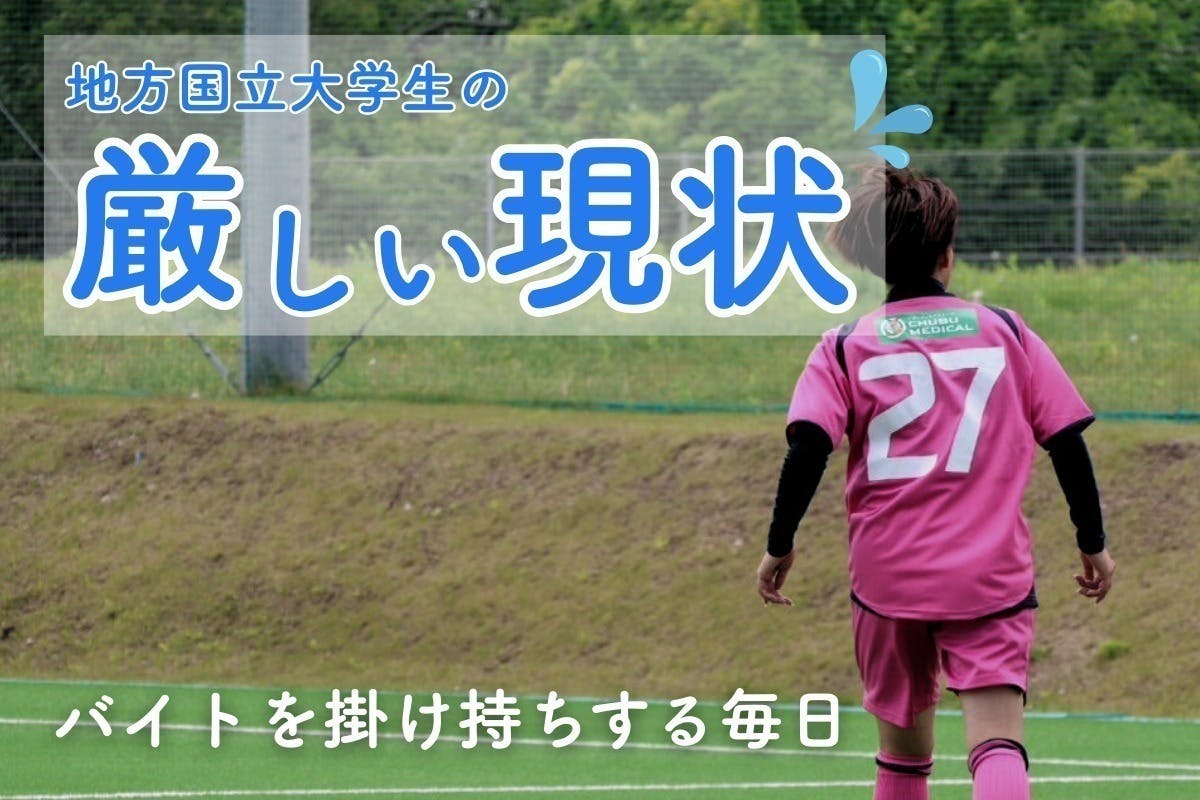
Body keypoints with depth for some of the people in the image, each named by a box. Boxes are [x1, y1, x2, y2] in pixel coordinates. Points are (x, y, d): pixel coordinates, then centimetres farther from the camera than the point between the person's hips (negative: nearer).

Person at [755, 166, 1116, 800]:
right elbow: (1067, 441, 6)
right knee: (998, 738, -12)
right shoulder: (1006, 332, 6)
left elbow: (807, 448, -9)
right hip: (992, 572, -1)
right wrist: (1093, 543, 16)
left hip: (887, 574, 1)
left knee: (903, 738, 18)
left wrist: (779, 546, 2)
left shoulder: (845, 347, 4)